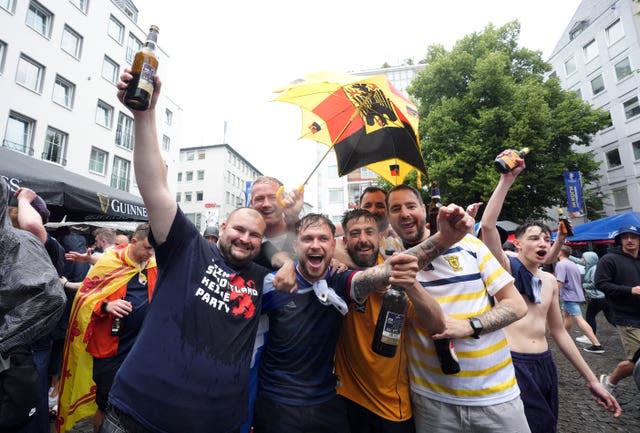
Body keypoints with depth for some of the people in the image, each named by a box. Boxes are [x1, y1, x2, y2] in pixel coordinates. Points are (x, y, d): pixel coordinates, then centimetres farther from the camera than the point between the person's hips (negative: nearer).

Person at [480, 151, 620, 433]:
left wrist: (591, 379, 16)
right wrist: (507, 179, -27)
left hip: (545, 364, 7)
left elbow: (558, 332, 15)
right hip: (512, 364, -6)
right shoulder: (506, 268, -10)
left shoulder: (549, 281, 8)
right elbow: (487, 225, -27)